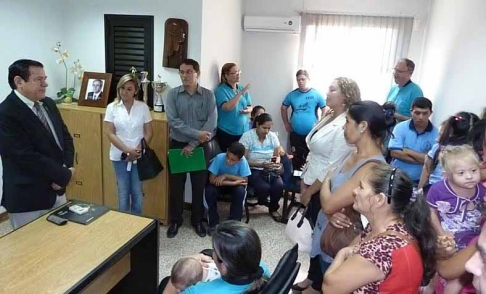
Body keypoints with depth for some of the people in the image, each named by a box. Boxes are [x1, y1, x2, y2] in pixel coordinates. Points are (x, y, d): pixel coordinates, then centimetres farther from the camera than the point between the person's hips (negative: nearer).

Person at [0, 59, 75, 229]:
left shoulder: (48, 104, 6)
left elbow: (65, 137, 9)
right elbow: (28, 157, -25)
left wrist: (65, 168, -9)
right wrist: (65, 175, -16)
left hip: (57, 192, 7)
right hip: (28, 200, -7)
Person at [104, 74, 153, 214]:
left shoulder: (143, 107, -2)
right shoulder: (112, 107, -3)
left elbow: (148, 133, -1)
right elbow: (109, 133, -6)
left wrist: (138, 150, -13)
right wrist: (127, 150, -15)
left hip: (138, 156, 0)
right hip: (119, 156, 0)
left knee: (137, 192, 9)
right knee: (123, 192, 11)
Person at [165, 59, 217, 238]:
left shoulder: (208, 95, -4)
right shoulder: (173, 94, -3)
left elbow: (211, 123, -12)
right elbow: (173, 121, -14)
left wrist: (193, 144, -16)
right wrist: (197, 133, -21)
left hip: (200, 147, 0)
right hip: (178, 145, 1)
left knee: (199, 186, 10)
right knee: (176, 185, 10)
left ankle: (197, 221, 28)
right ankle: (175, 221, 28)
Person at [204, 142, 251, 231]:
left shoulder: (242, 161, -26)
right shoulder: (219, 158, -28)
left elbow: (245, 180, -25)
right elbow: (212, 180, -27)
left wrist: (226, 175, -32)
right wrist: (234, 182, -30)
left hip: (235, 186, 0)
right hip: (220, 184, 0)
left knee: (241, 191, -30)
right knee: (209, 190, -28)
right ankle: (214, 223, -9)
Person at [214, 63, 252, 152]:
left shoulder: (243, 89, 8)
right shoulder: (221, 90, -9)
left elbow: (250, 107, 15)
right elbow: (227, 107, -24)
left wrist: (247, 110, -9)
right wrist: (240, 93, -24)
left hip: (244, 131, 5)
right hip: (227, 133, -5)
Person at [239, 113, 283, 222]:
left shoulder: (273, 136, 1)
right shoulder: (247, 136, -12)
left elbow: (277, 156, 10)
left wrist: (277, 163, -15)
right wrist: (261, 164, -24)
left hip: (270, 170, 4)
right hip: (253, 170, -3)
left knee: (279, 186, -25)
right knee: (264, 187, -30)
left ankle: (273, 208, 6)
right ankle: (262, 201, 10)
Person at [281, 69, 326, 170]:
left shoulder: (316, 94, -6)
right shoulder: (292, 94, 2)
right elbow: (283, 108, 14)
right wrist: (286, 123, 9)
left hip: (312, 134, -2)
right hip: (295, 134, 2)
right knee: (296, 159, 13)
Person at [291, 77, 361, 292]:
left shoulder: (346, 126, -21)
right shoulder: (328, 118, 7)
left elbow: (333, 167, -22)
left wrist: (310, 191, -14)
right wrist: (303, 182, 10)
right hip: (312, 185, 8)